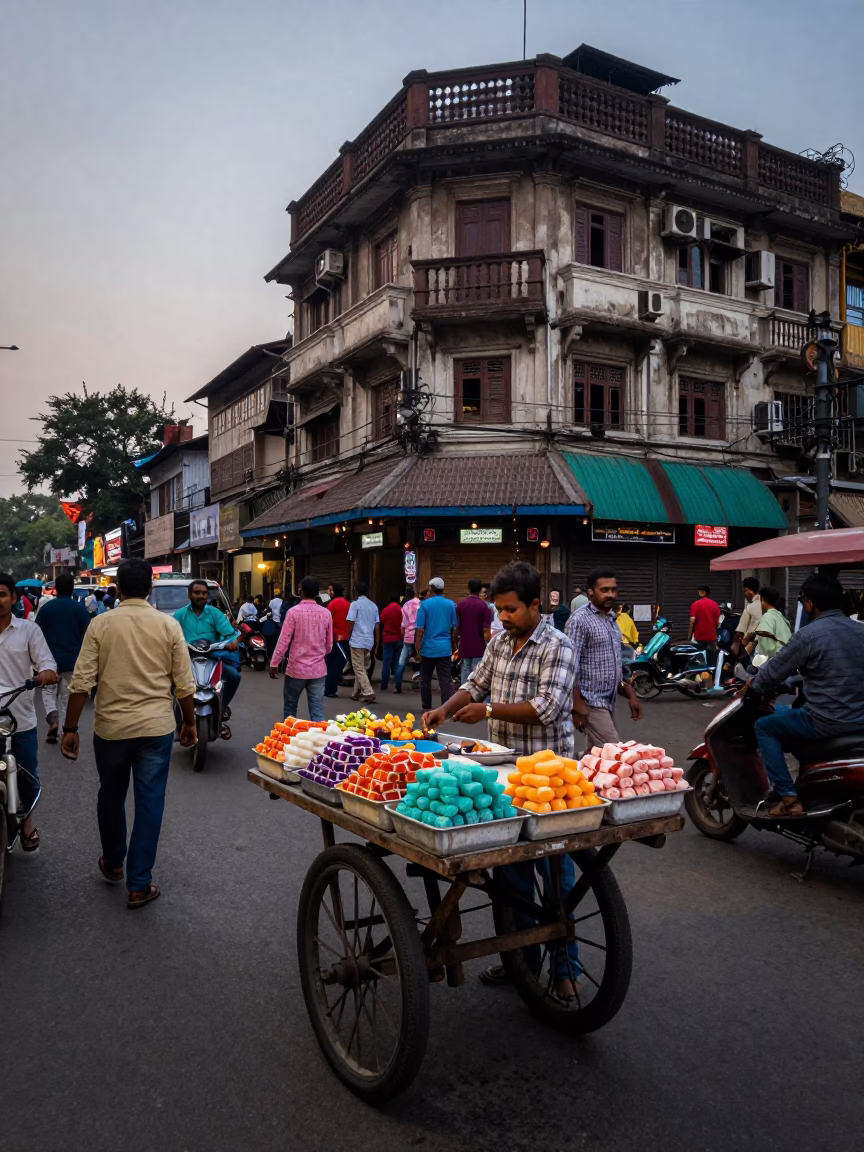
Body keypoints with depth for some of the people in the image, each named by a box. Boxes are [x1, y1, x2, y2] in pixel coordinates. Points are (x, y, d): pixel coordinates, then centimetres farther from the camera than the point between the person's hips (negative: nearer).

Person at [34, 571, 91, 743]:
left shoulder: (46, 607, -5)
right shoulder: (80, 608, -5)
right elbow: (86, 636, -3)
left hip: (50, 658, 0)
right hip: (72, 659, 1)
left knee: (48, 691, 15)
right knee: (67, 696, 11)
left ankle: (52, 717, -11)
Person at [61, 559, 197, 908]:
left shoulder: (101, 624, -4)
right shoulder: (169, 625, -4)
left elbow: (81, 682, -8)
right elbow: (184, 684, -3)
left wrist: (70, 728, 0)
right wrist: (189, 722, 11)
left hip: (111, 727, 1)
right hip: (156, 727, -1)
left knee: (111, 797, 21)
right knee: (149, 803, 7)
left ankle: (113, 864, 40)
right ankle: (139, 885, 12)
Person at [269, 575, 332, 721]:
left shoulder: (294, 611, -10)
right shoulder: (326, 613, 0)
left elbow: (284, 640, -10)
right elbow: (329, 643, 9)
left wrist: (274, 663, -1)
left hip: (296, 668, -2)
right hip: (318, 669, 2)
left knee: (290, 708, 14)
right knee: (317, 710, 4)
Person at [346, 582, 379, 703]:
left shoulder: (355, 604, -8)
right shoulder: (373, 606, 10)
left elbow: (350, 623, -10)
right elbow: (377, 626, 11)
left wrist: (349, 638, 4)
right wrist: (376, 643, 18)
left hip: (357, 640, -6)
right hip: (369, 641, 6)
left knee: (359, 669, -3)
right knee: (361, 667, 17)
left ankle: (368, 693, -13)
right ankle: (357, 692, 20)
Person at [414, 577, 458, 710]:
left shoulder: (425, 604, -6)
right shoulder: (451, 604, 1)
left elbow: (420, 630, -8)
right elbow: (454, 628, 7)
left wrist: (418, 649, -2)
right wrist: (453, 645, 19)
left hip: (428, 648, -1)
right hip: (445, 648, 2)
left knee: (426, 678, 15)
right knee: (446, 680, 2)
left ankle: (426, 705, 25)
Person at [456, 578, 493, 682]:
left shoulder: (460, 605, 4)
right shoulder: (484, 606, -9)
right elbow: (486, 631, -11)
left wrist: (457, 642, 22)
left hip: (464, 648, 4)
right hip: (478, 649, -4)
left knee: (465, 680, 8)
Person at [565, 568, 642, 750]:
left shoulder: (611, 618, 13)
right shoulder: (580, 620, -14)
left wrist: (630, 695, 15)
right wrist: (577, 706, -21)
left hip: (608, 702, 8)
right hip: (590, 703, -8)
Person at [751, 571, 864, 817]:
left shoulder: (808, 635, -15)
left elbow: (774, 670, -7)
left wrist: (753, 685, 13)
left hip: (827, 722, -8)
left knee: (764, 727, 11)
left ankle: (789, 798, 3)